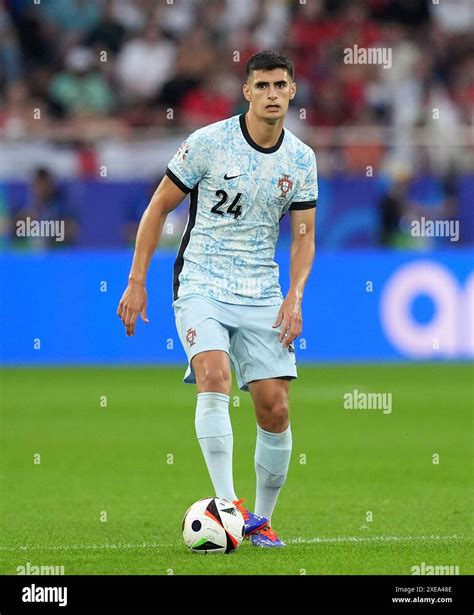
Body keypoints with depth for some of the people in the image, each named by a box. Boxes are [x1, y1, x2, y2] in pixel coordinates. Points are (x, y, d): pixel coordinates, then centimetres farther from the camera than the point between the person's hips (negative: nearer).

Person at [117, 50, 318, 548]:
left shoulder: (301, 159, 4)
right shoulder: (208, 143, -7)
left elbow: (303, 236, 9)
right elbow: (159, 207, 0)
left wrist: (294, 296, -7)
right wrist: (136, 282, -3)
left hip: (262, 296, 4)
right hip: (201, 286, -4)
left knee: (275, 408, -2)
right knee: (215, 378, -27)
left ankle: (261, 519, 14)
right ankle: (226, 503, -30)